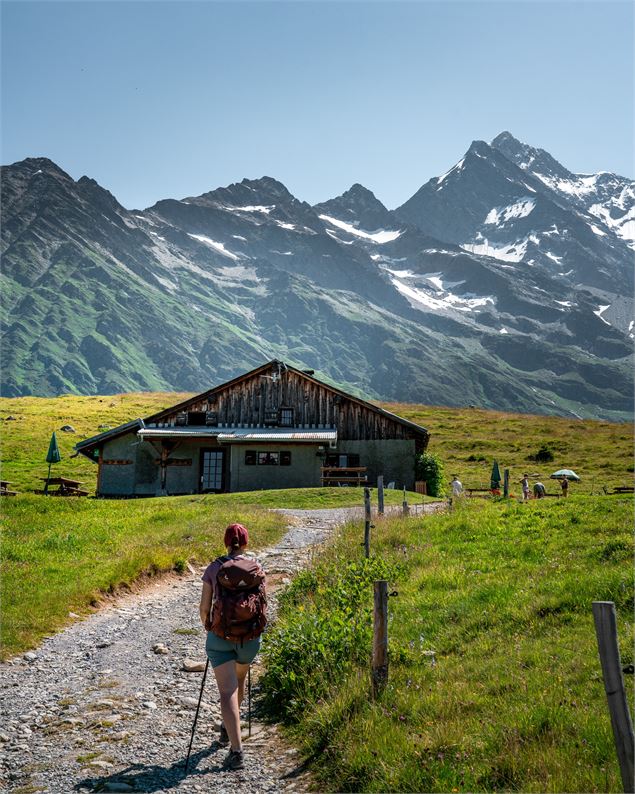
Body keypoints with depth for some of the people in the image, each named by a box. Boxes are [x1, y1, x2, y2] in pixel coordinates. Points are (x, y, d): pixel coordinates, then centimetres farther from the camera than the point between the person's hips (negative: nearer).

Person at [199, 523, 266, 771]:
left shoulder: (213, 568, -4)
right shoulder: (257, 567, -2)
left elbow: (204, 607, -2)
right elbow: (262, 603, 1)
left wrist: (206, 626, 18)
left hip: (220, 636, -2)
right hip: (250, 636, 2)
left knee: (228, 692, -2)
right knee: (239, 679, 27)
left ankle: (236, 751, -11)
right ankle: (227, 730, 44)